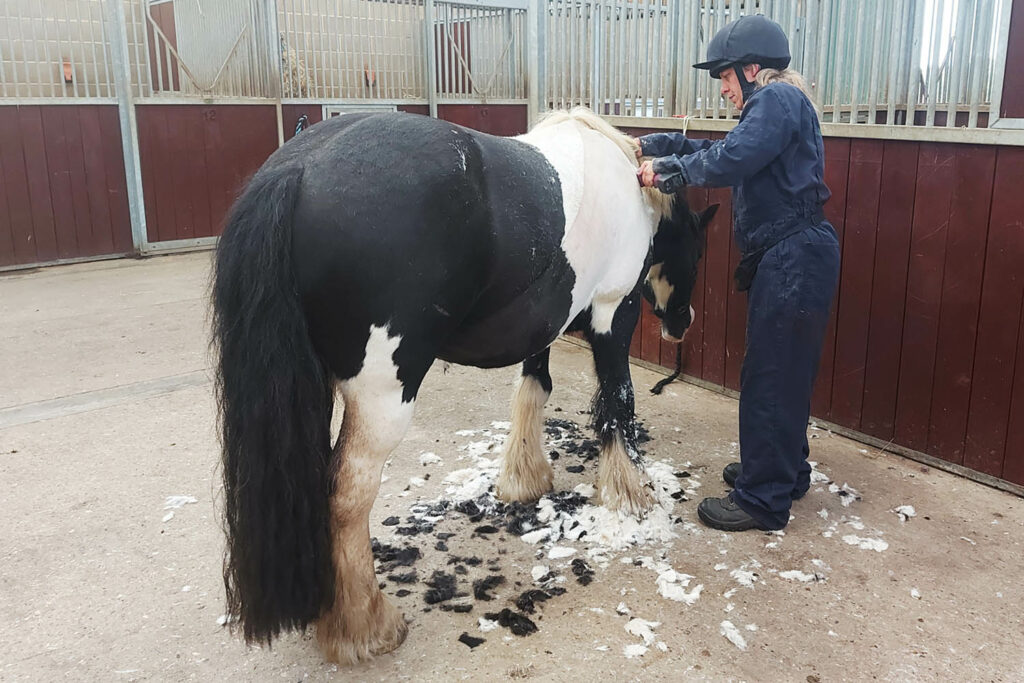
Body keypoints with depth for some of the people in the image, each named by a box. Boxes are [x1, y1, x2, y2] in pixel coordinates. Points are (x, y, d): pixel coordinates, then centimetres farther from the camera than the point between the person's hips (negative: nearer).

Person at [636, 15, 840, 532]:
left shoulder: (777, 99, -11)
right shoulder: (776, 105, 20)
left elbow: (728, 162, -23)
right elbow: (723, 152, 20)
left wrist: (668, 170, -10)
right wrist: (652, 146, 14)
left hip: (793, 260, -10)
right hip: (788, 258, 10)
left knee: (769, 378, -4)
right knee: (784, 374, 19)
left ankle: (762, 500, 5)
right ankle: (786, 472, 33)